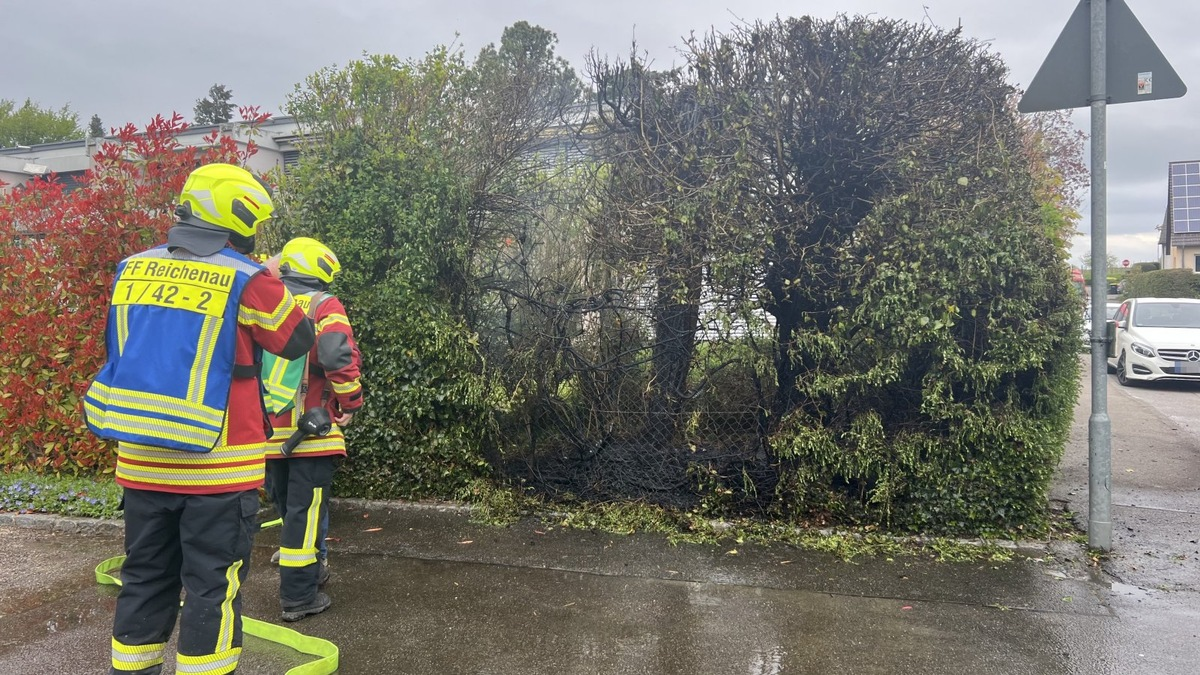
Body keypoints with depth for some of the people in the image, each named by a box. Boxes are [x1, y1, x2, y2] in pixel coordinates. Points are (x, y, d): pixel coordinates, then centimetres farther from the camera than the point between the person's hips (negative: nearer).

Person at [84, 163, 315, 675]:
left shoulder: (131, 270, 5)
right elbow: (299, 341, -1)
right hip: (217, 467, -5)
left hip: (140, 462, 6)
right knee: (212, 585, 5)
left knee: (146, 578, 19)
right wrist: (271, 286, 14)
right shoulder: (248, 282, -13)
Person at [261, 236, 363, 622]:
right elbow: (338, 356, -22)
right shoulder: (323, 305, -7)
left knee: (286, 505, 20)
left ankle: (311, 569, 36)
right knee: (306, 510, 1)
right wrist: (350, 403, -8)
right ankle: (299, 596, 7)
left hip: (268, 428, 6)